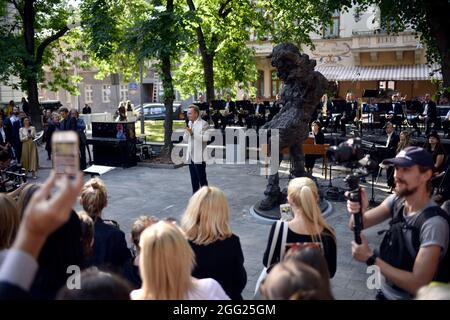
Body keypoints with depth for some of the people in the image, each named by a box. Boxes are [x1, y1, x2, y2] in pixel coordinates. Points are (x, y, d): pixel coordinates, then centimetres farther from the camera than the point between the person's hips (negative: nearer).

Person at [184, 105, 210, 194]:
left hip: (199, 157, -7)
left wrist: (193, 133, -22)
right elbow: (185, 139, 14)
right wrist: (186, 132, -7)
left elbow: (206, 138, -19)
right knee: (194, 180, 13)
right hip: (190, 156, 7)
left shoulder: (203, 124, -9)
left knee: (202, 179, -1)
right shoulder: (189, 123, 13)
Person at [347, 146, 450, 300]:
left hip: (409, 297, -5)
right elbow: (355, 225, -10)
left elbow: (418, 285, -30)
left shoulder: (434, 223, -28)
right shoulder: (396, 200, -9)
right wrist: (358, 210, -31)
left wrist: (371, 257, -28)